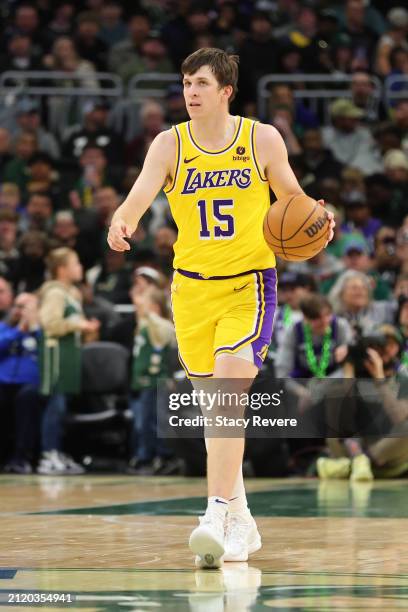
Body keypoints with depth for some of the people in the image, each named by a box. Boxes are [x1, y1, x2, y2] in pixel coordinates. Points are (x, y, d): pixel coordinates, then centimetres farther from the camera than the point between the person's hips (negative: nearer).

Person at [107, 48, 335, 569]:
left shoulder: (262, 140, -2)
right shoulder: (169, 145, -1)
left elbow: (292, 199, 10)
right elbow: (140, 194, -16)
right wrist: (121, 223, -38)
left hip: (249, 283, -3)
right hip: (192, 286, 3)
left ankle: (217, 516, -24)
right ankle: (241, 520, 24)